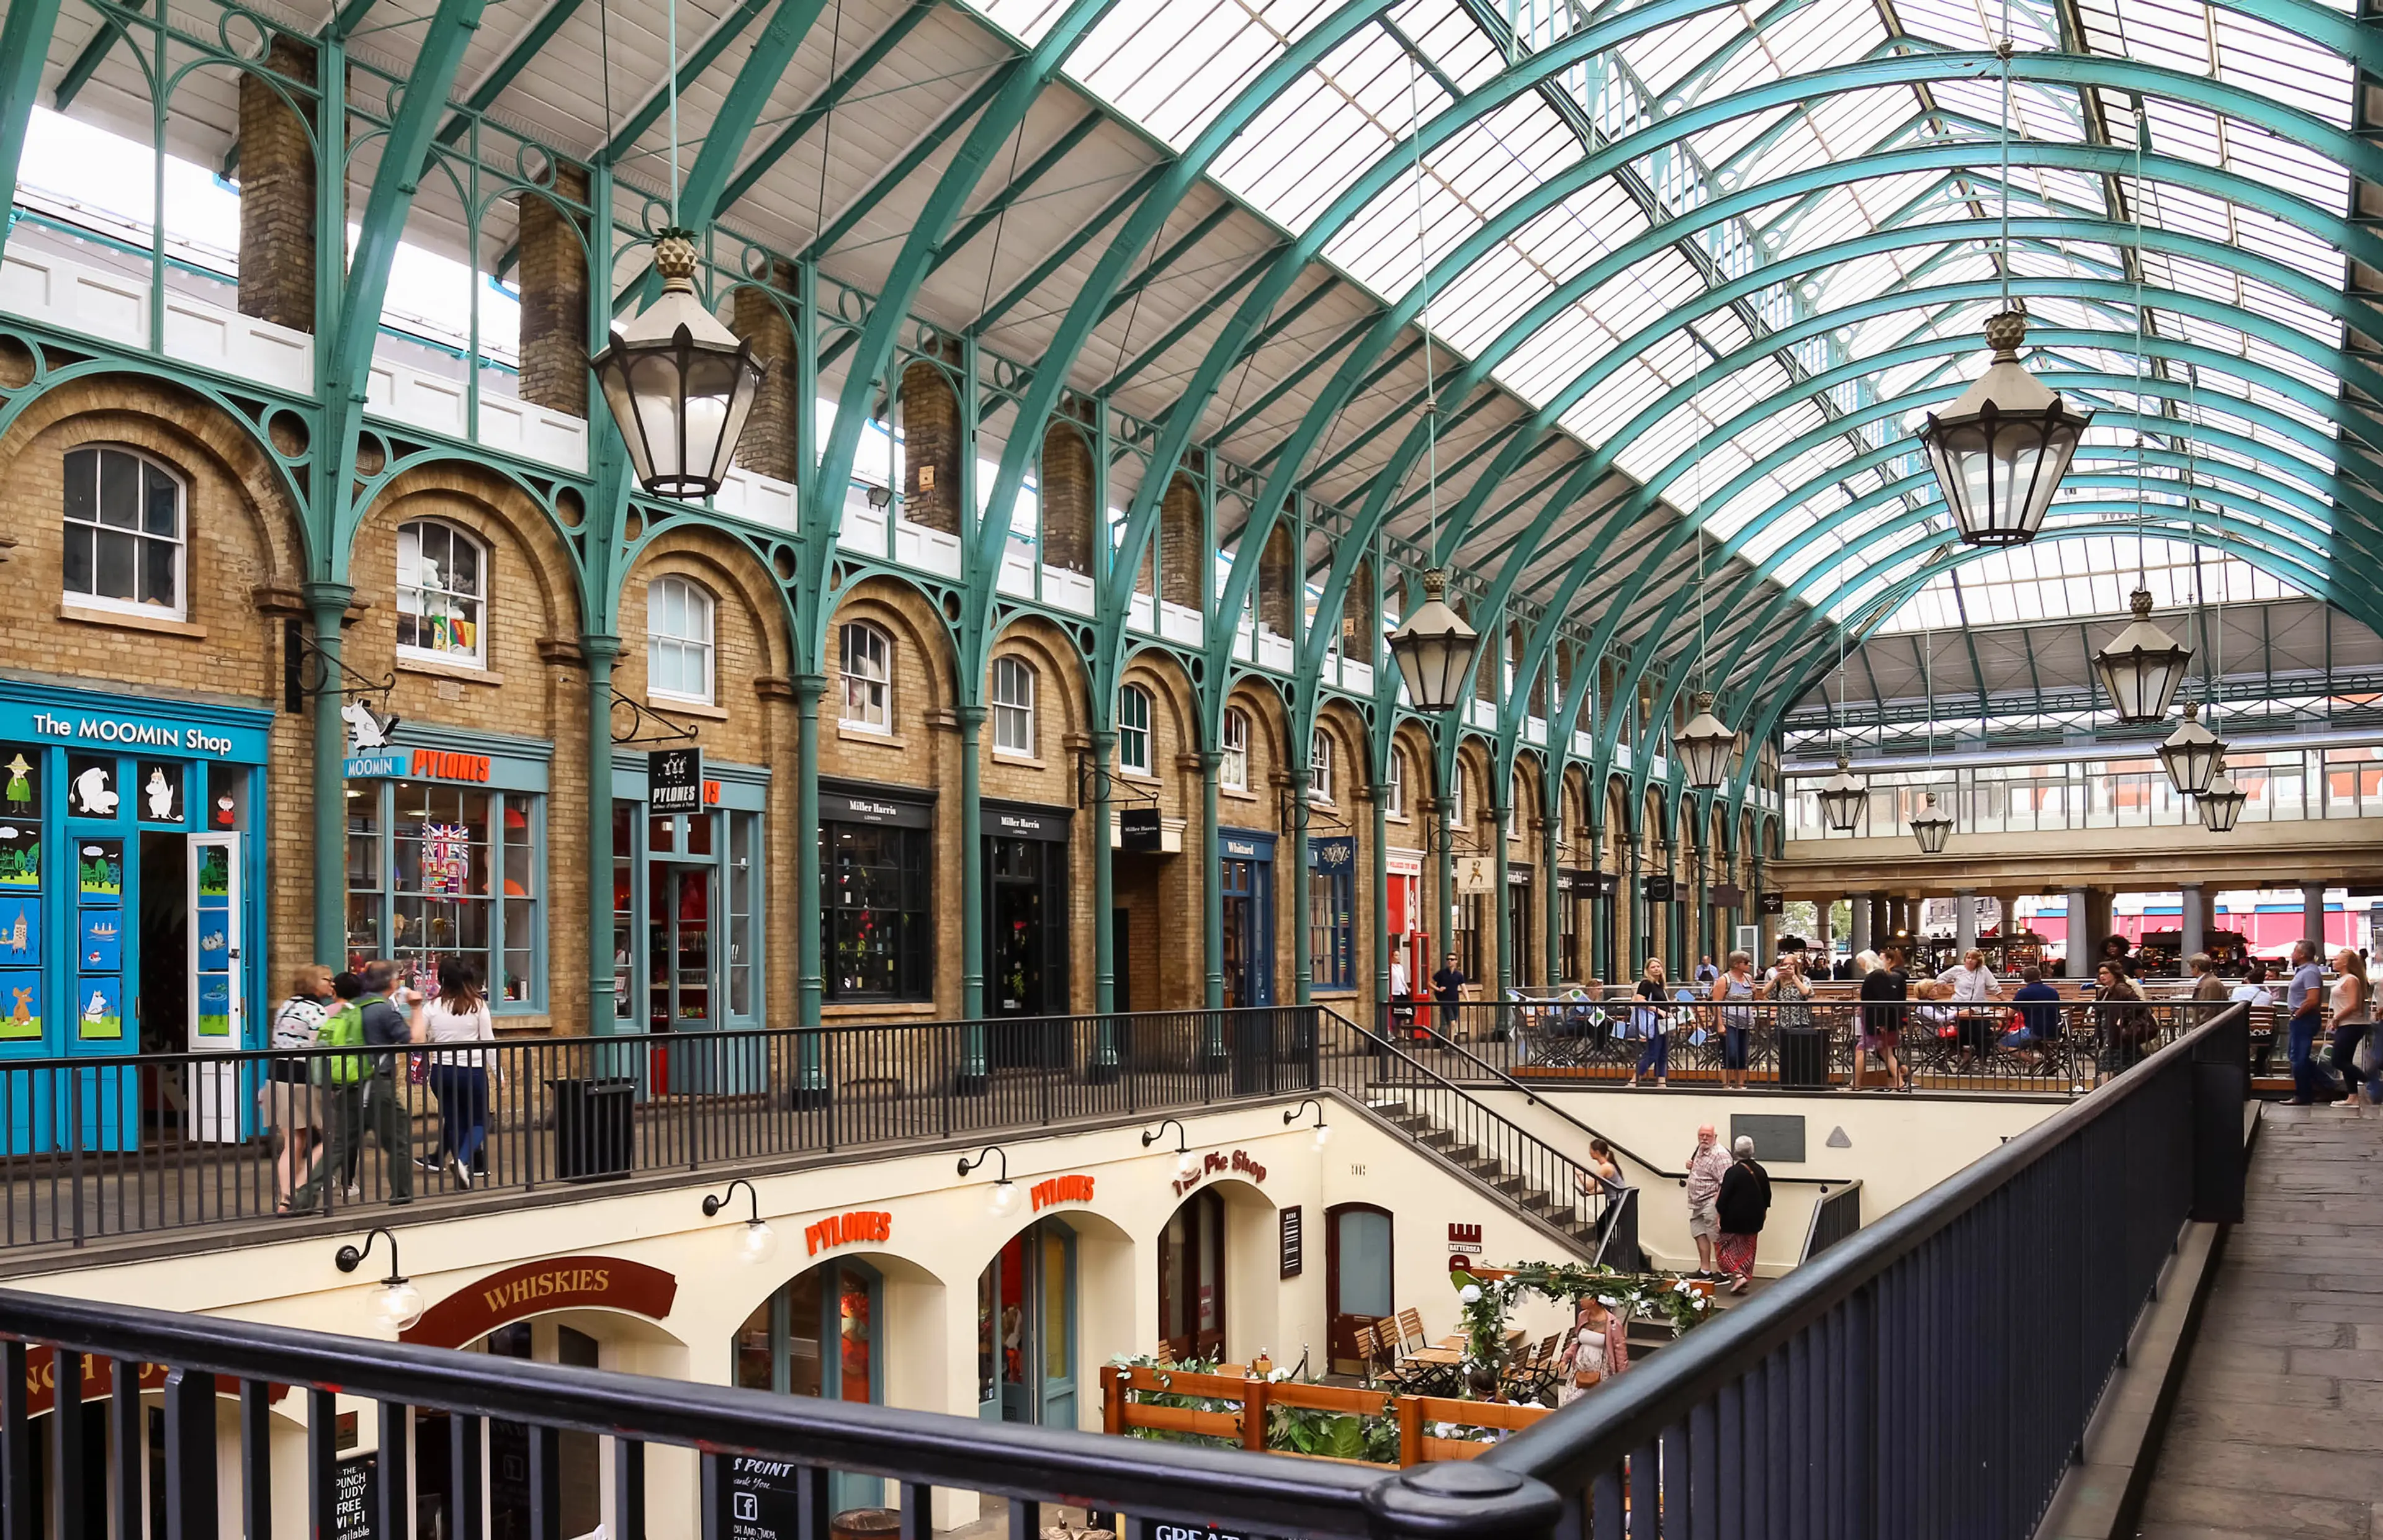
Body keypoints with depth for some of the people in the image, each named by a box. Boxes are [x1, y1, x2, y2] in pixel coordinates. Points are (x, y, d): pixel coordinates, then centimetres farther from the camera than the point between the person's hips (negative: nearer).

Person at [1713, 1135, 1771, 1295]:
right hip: (1754, 1220, 6)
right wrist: (1761, 1212, 22)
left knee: (1725, 1248, 7)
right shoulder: (1760, 1171, 1)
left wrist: (1719, 1214, -7)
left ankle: (1738, 1276, -9)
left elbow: (1724, 1197, -17)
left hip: (1734, 1220, -6)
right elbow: (1767, 1196, 10)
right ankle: (1745, 1281, 16)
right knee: (1747, 1251, 15)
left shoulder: (1733, 1172, -17)